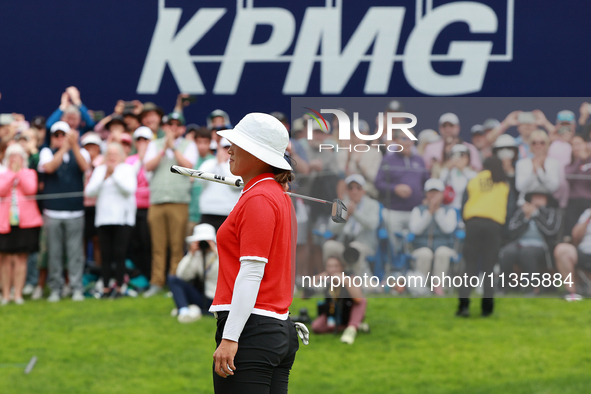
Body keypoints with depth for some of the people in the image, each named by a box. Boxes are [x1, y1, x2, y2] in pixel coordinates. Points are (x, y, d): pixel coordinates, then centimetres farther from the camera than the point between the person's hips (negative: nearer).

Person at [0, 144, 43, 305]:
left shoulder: (30, 173, 10)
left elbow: (31, 189, -9)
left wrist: (19, 171, -6)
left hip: (25, 221, 0)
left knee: (21, 257, -2)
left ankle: (18, 293, 1)